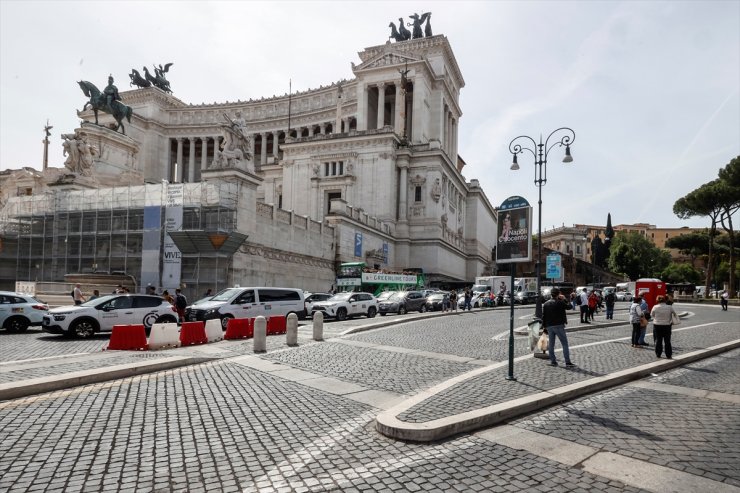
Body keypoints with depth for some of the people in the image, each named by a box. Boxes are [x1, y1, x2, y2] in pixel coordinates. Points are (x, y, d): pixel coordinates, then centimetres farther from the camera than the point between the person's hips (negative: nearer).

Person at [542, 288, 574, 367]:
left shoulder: (545, 304, 8)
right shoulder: (560, 302, -10)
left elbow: (543, 316, 8)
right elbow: (568, 307, 5)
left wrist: (544, 326, 13)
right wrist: (564, 299, 14)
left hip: (549, 327, 5)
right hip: (558, 326, -5)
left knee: (551, 344, 11)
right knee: (564, 344, -1)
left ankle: (553, 361, 12)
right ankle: (568, 362, -4)